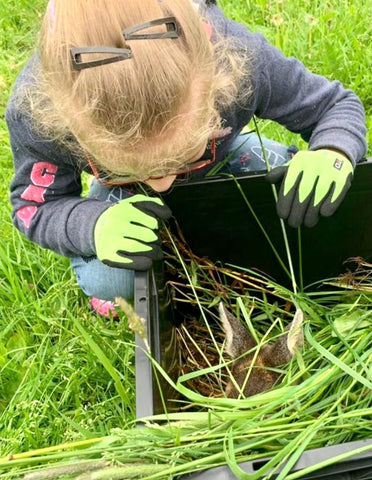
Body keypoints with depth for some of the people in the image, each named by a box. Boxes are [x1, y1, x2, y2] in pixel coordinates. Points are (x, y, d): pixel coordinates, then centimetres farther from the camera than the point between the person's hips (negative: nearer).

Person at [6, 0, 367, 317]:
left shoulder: (240, 58, -39)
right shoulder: (35, 110, -38)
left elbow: (337, 105, -21)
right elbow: (34, 205, -20)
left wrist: (333, 153, -45)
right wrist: (93, 225, -43)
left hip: (224, 161, 2)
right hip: (125, 200, -1)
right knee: (106, 282, -26)